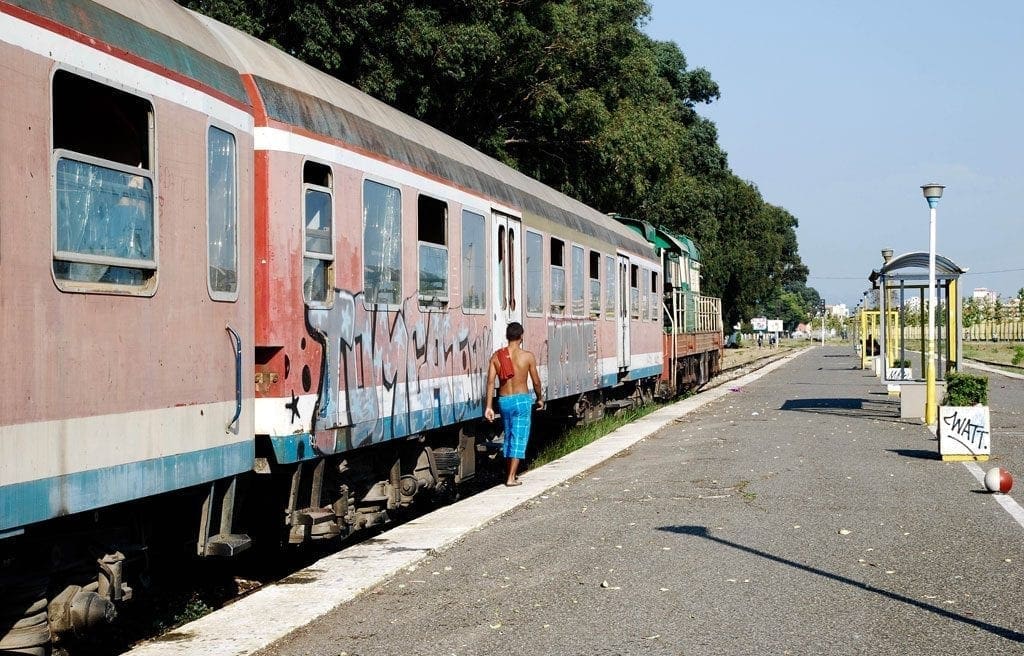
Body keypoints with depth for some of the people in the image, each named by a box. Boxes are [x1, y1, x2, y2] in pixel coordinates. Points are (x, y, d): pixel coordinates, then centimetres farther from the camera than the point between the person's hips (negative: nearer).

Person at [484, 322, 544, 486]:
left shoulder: (497, 356, -1)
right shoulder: (527, 356, -8)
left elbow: (490, 382, -5)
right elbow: (536, 382, -2)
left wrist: (489, 407, -3)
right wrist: (540, 398, 16)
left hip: (503, 401, 4)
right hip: (521, 400, -4)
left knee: (508, 436, 18)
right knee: (519, 438, 0)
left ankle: (508, 473, 27)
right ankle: (511, 478, -5)